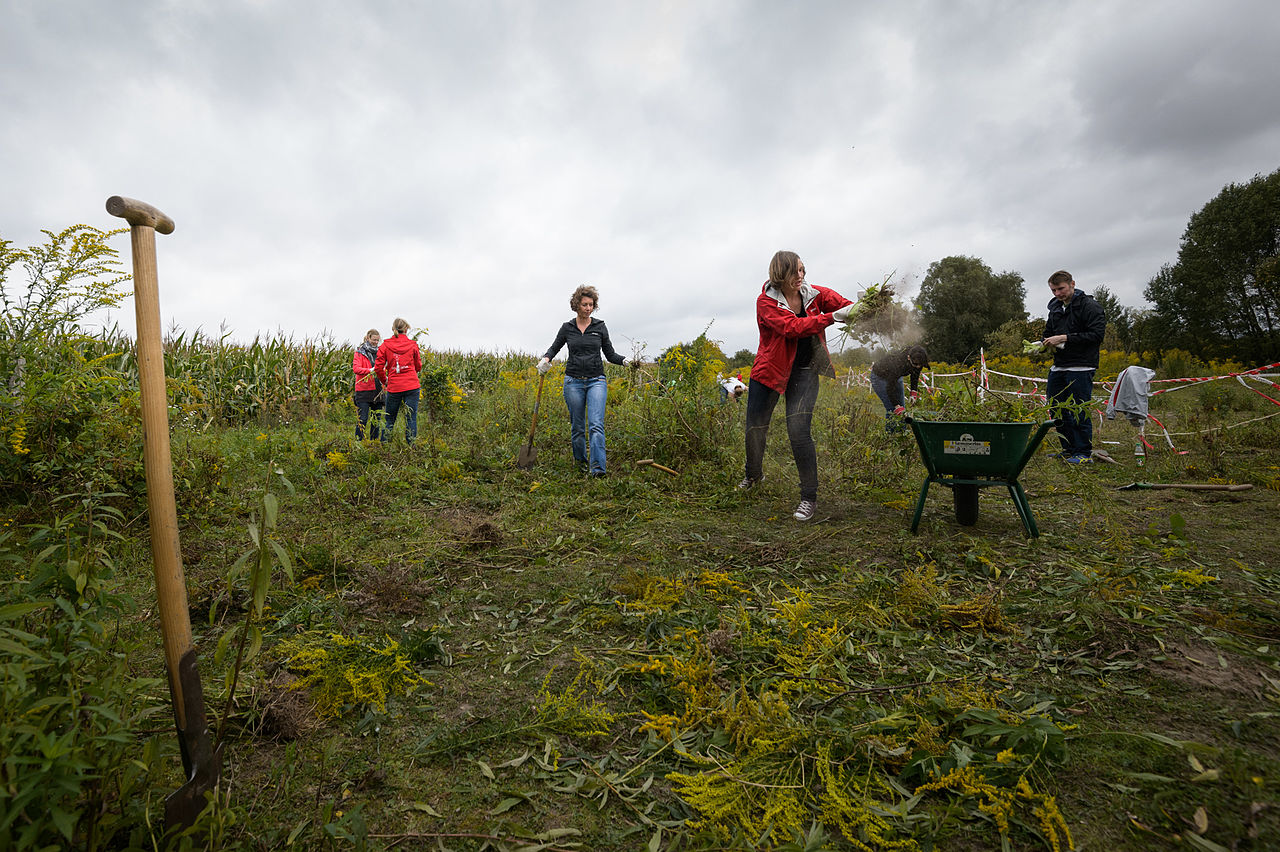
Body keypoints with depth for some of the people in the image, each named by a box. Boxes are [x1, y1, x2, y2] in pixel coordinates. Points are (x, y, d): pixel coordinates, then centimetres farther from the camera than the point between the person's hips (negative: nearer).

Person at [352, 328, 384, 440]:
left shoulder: (379, 352, 16)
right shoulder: (360, 352, 1)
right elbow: (355, 368, -11)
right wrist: (369, 370, -26)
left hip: (378, 389, 5)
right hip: (364, 390, -5)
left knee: (377, 418, 8)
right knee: (363, 418, -6)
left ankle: (374, 441, 16)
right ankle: (358, 441, 1)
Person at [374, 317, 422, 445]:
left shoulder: (385, 345, 3)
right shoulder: (413, 344, 3)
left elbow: (378, 367, -1)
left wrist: (384, 380, 16)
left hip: (394, 386, 1)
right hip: (412, 386, -1)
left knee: (390, 420, 12)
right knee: (411, 419, 1)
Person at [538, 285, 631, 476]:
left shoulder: (600, 327, 4)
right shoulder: (567, 328, 6)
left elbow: (610, 354, 7)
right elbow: (554, 348, 17)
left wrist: (624, 361, -13)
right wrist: (545, 359, -6)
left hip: (596, 381, -1)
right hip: (573, 381, 1)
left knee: (596, 424, -15)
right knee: (577, 426, 7)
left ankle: (597, 468, -20)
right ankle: (580, 460, 28)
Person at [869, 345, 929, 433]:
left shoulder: (917, 361, -23)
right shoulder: (898, 364, -41)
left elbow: (915, 374, 1)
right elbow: (890, 388, -31)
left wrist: (914, 391, -7)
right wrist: (896, 406, -28)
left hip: (895, 376, 7)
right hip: (879, 377, -7)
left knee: (902, 407, 5)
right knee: (892, 409, -13)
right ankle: (890, 435, -2)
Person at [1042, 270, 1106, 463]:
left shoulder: (1090, 306, -7)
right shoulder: (1055, 308, 15)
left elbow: (1097, 335, -16)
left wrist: (1065, 338, -20)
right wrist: (1046, 343, 1)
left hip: (1080, 368, -7)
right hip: (1058, 368, 7)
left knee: (1079, 411, -5)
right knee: (1058, 411, 9)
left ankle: (1084, 453, 5)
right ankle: (1069, 450, 21)